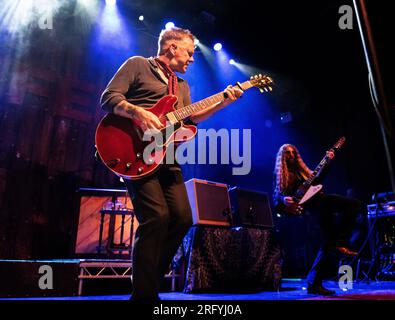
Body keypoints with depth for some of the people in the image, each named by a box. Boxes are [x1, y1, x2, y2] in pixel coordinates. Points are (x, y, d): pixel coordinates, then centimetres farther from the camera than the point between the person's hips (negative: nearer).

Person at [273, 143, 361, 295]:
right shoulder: (280, 173, 11)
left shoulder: (301, 168, 30)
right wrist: (284, 200, -22)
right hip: (302, 204, -8)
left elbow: (317, 179, 18)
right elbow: (276, 195, 0)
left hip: (317, 200, 8)